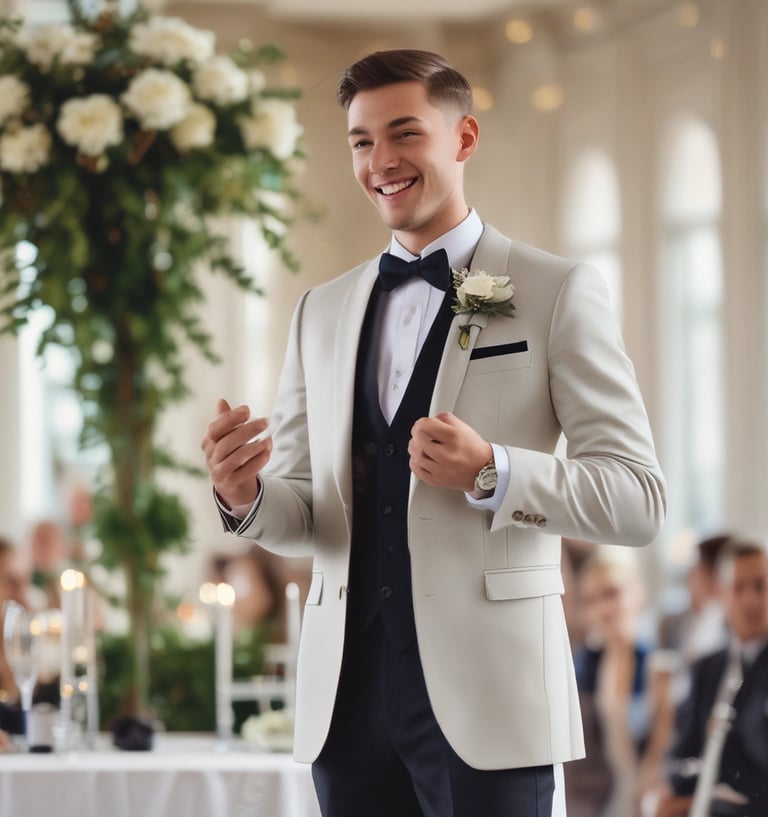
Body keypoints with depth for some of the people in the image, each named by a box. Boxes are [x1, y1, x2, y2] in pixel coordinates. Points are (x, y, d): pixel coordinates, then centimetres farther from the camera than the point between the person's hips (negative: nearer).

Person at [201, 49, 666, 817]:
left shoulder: (558, 292, 0)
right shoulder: (321, 312, 16)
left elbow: (638, 498, -5)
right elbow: (302, 511, 17)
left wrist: (491, 472, -22)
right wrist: (245, 496, -7)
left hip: (482, 697, -4)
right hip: (349, 693, 4)